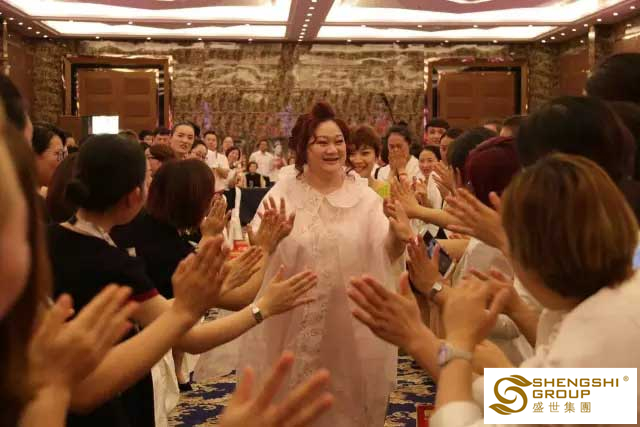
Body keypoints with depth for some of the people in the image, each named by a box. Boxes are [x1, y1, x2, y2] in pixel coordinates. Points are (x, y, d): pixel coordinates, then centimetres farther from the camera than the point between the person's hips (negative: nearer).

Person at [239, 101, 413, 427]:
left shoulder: (364, 196, 1)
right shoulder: (283, 193, -3)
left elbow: (384, 256, -10)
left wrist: (399, 237, -32)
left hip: (350, 324, 1)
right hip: (295, 322, -1)